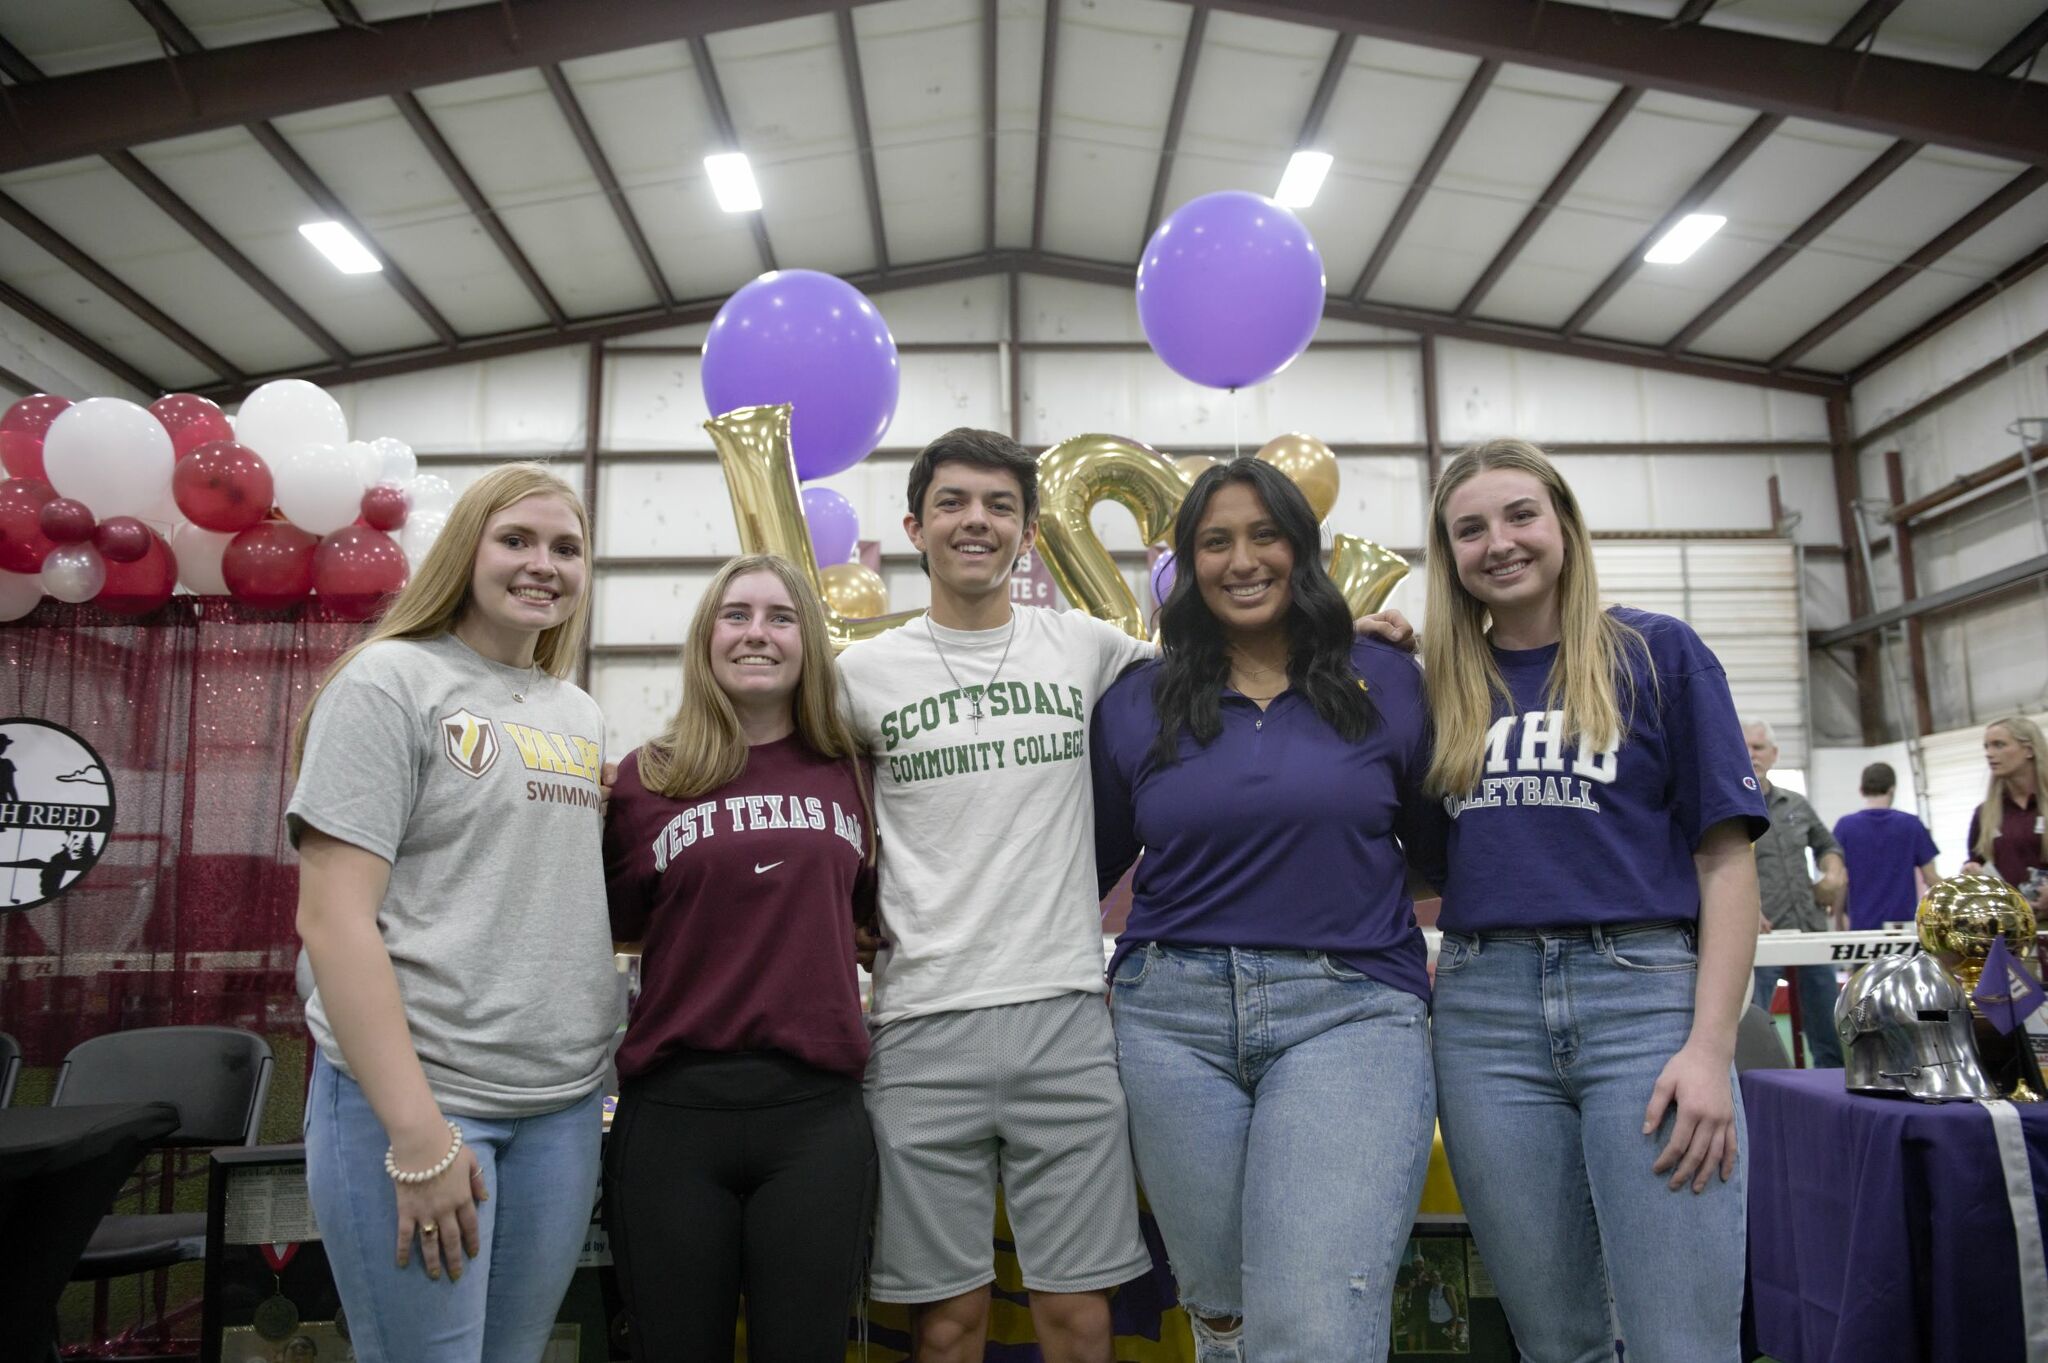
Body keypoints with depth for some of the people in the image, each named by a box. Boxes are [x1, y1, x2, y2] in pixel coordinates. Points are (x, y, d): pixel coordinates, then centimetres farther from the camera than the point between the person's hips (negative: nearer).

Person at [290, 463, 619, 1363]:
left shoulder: (580, 714, 12)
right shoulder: (390, 680, -7)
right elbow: (331, 918, -14)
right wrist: (417, 1135, -17)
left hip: (564, 1100, 6)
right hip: (412, 1093, -6)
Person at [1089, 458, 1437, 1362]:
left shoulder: (1385, 682, 5)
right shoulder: (1137, 703, 8)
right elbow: (1088, 867, 17)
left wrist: (1442, 963, 6)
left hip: (1351, 1010, -2)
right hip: (1174, 1015, 2)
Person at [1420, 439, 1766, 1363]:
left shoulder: (1658, 653, 5)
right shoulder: (1440, 686, 13)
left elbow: (1726, 857, 0)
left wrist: (1711, 1047, -10)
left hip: (1642, 997, -2)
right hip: (1486, 1010, 3)